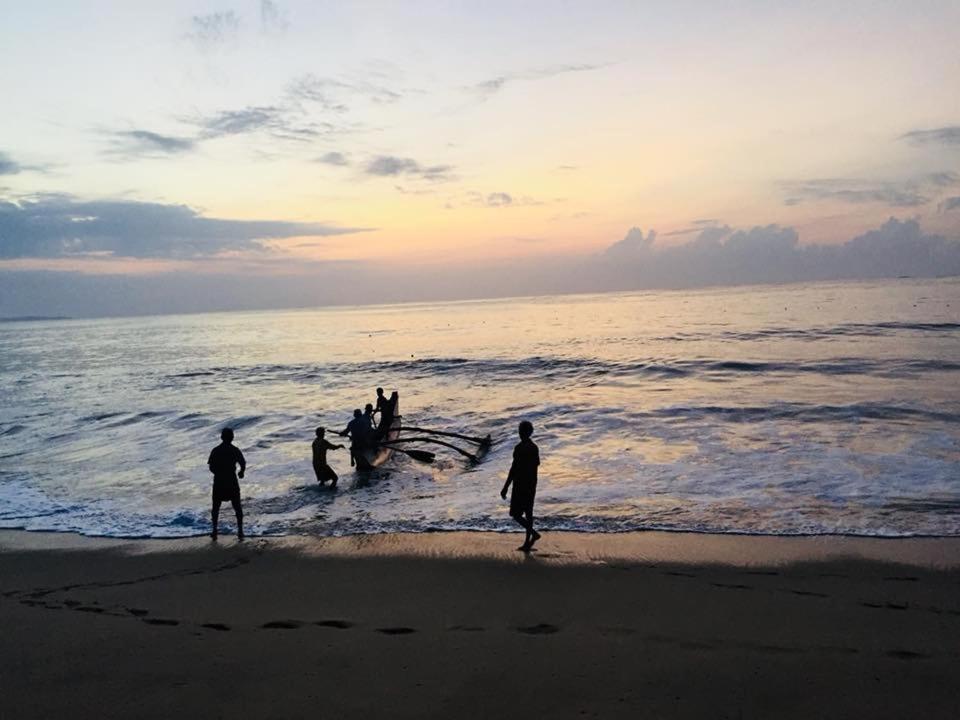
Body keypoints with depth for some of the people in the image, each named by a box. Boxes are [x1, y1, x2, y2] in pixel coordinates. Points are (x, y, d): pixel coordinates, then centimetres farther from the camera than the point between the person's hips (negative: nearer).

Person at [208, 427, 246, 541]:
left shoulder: (215, 450, -4)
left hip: (219, 481, 1)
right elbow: (243, 465, -8)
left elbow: (211, 467, -5)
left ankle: (214, 531, 13)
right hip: (232, 481, -1)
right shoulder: (235, 450, -5)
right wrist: (241, 472, 14)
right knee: (237, 507, 8)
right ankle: (240, 531, 1)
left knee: (216, 506, 16)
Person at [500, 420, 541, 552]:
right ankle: (527, 543, 15)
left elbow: (513, 469, -20)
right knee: (528, 513, 12)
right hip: (531, 485, 8)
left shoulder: (519, 448, -18)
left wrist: (505, 488, -16)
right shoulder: (534, 448, 6)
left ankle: (533, 533, -14)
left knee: (515, 514, -1)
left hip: (520, 485, -8)